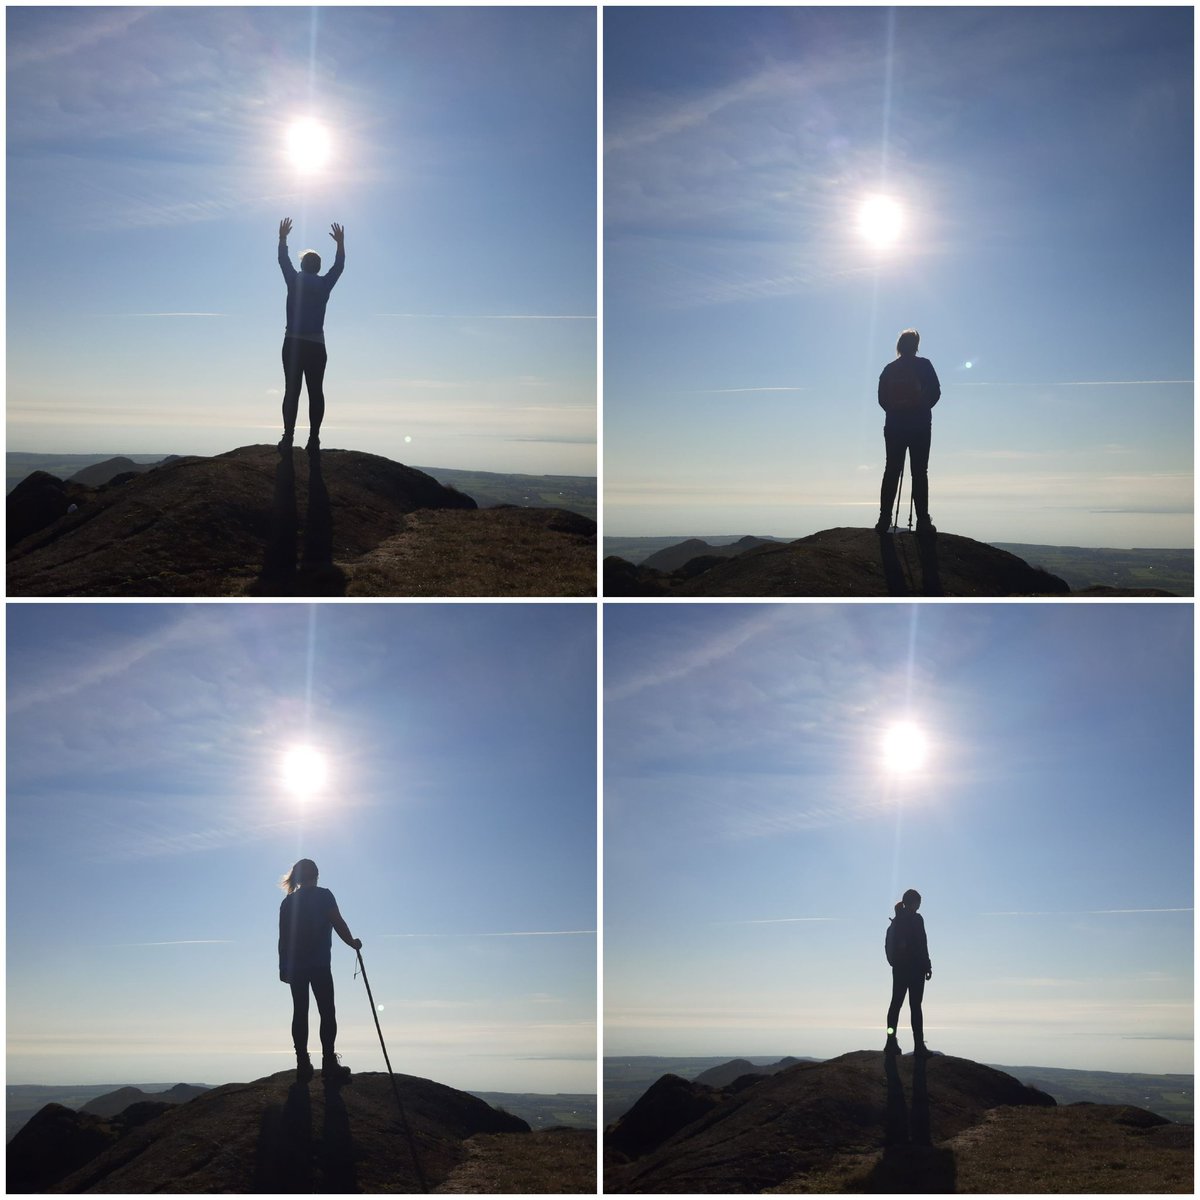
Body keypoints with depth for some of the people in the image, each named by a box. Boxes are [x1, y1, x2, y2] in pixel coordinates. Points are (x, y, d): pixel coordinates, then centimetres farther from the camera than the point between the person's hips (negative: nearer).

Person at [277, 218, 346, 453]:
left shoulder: (295, 281, 3)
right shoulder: (324, 284, 5)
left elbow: (283, 260, 19)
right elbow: (339, 266, 21)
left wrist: (283, 237, 33)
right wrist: (341, 243, 34)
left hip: (293, 343, -1)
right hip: (316, 345, 1)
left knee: (292, 391, -6)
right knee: (315, 392, -2)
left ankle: (288, 436, -14)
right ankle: (314, 438, -10)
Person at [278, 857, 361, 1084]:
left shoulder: (288, 902, 11)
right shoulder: (323, 896, -1)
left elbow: (283, 937, 10)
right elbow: (337, 923, -8)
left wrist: (284, 967, 14)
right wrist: (353, 943, 5)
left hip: (295, 964, 4)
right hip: (319, 963, -4)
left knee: (300, 1013, 4)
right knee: (327, 1012, -4)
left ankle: (303, 1065, 0)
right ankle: (329, 1064, -12)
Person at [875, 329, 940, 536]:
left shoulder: (889, 369, 8)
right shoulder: (923, 365, -2)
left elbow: (882, 398, 6)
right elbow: (935, 392, -5)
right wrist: (921, 408, 11)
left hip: (894, 424, 3)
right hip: (919, 424, -3)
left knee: (891, 470, 5)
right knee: (919, 472, -4)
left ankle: (884, 519, -2)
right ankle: (922, 522, -10)